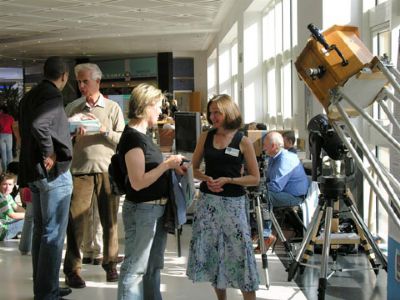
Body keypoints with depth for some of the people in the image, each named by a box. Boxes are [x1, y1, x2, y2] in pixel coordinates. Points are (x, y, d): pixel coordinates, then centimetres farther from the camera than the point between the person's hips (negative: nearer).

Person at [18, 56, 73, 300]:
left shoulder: (30, 97, 12)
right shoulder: (53, 96, -15)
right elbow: (39, 125, -31)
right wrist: (50, 153, -20)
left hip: (33, 172, 9)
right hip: (53, 171, -9)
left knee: (41, 231, 15)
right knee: (54, 234, -3)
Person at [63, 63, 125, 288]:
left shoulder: (112, 108, 5)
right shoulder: (72, 108, 9)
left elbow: (122, 139, 1)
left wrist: (104, 130, -13)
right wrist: (73, 135, -11)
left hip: (107, 170, 0)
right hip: (80, 170, 0)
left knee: (110, 220, 6)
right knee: (75, 219, -3)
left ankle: (111, 264, 21)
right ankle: (72, 269, 7)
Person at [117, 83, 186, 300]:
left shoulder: (142, 134, 11)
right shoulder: (132, 137, -18)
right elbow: (138, 182, -23)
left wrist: (171, 166, 4)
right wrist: (166, 165, -19)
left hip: (156, 208, 10)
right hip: (142, 210, -10)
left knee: (153, 267, 18)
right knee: (135, 268, 0)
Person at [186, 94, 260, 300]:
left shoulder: (243, 141, -4)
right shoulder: (205, 138, 4)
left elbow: (255, 178, -3)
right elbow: (194, 169, 11)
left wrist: (228, 180, -15)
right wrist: (207, 179, -10)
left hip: (233, 203, -3)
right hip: (208, 201, 4)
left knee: (239, 251, -5)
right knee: (210, 251, 9)